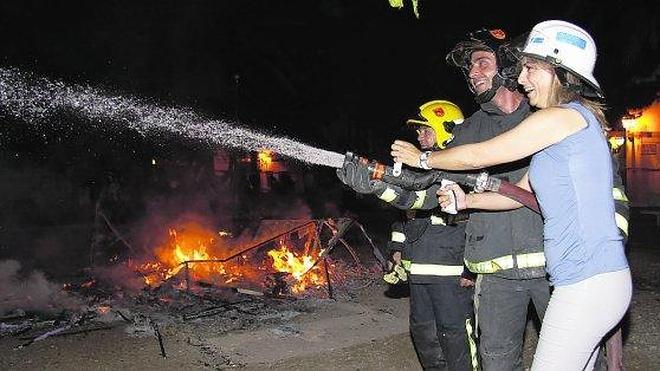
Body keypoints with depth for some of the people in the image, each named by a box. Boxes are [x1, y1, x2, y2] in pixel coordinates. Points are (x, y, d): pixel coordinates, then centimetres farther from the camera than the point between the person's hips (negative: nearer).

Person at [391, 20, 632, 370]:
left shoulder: (562, 116, -13)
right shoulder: (570, 122, 18)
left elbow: (476, 156, -7)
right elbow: (521, 193, 20)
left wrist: (422, 158, 7)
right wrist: (467, 200, 9)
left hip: (588, 284, -10)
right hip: (596, 280, 10)